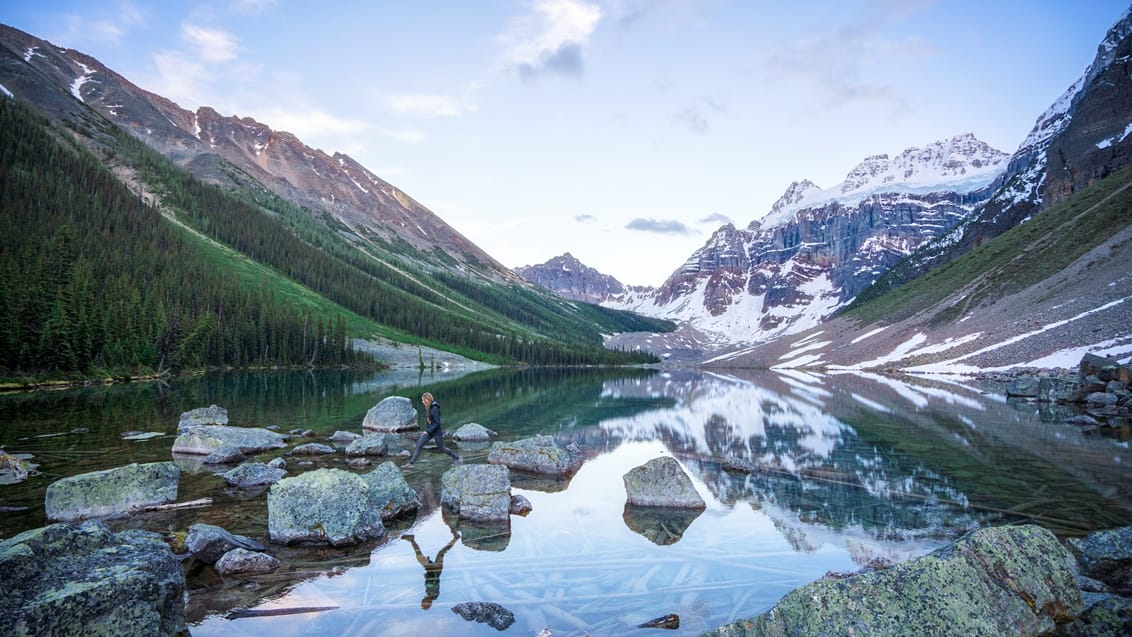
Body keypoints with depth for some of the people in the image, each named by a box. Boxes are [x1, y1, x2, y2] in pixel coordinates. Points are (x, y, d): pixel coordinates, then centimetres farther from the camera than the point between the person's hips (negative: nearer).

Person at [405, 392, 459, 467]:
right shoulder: (428, 407, 1)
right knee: (419, 444, -2)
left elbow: (437, 423, -24)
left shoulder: (435, 409, -25)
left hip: (437, 431, -8)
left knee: (442, 448, 8)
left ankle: (457, 458, 27)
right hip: (429, 430, 8)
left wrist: (428, 431, -23)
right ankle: (411, 462, 2)